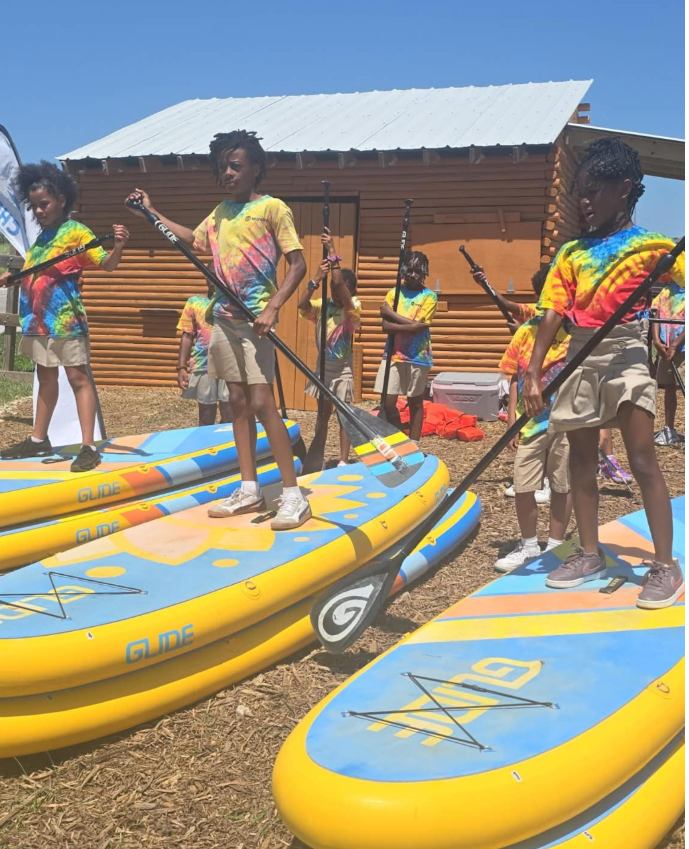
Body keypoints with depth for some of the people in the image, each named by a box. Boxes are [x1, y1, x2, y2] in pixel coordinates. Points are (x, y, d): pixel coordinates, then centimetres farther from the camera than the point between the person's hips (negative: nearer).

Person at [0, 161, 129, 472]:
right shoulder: (41, 236, 15)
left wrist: (118, 246, -35)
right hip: (38, 319, 8)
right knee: (46, 377, 16)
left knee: (78, 377, -8)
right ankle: (38, 440, 26)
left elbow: (107, 264, -16)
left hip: (65, 319, -8)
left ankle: (89, 447, -10)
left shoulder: (76, 231, -8)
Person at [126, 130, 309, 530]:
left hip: (256, 320, -7)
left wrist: (273, 307, -24)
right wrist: (151, 212, 31)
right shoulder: (220, 212, 15)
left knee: (262, 403, -13)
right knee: (239, 402, 8)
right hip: (224, 317, 7)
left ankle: (294, 496, -9)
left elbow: (298, 264, -11)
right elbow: (194, 241, 33)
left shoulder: (273, 208, -6)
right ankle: (249, 490, 14)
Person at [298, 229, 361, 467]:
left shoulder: (353, 308, -11)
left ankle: (344, 460, 6)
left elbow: (339, 284, -27)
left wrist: (333, 254, -28)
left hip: (342, 368, -4)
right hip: (322, 365, 4)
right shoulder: (322, 306, 0)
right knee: (323, 412, 13)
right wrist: (317, 279, -25)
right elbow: (302, 304, -18)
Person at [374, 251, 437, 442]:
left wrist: (393, 315, -9)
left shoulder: (429, 296, -2)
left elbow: (419, 327, -14)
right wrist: (409, 323, -17)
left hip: (418, 357, -3)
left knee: (415, 402, 8)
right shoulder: (394, 293, 7)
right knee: (388, 402, 1)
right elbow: (386, 325, -4)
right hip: (393, 355, 3)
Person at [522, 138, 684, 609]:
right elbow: (553, 315, 1)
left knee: (643, 460, -7)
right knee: (581, 460, 10)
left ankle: (666, 565, 1)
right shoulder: (571, 253, 8)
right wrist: (534, 373, -7)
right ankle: (590, 554, 23)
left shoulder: (651, 246, 0)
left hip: (624, 354, -5)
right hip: (579, 359, 5)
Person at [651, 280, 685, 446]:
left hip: (682, 346, -5)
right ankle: (669, 430, 20)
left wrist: (674, 345, -19)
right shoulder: (667, 290, 12)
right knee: (669, 386, 11)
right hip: (666, 347, 5)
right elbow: (656, 313, 2)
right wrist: (656, 340, -11)